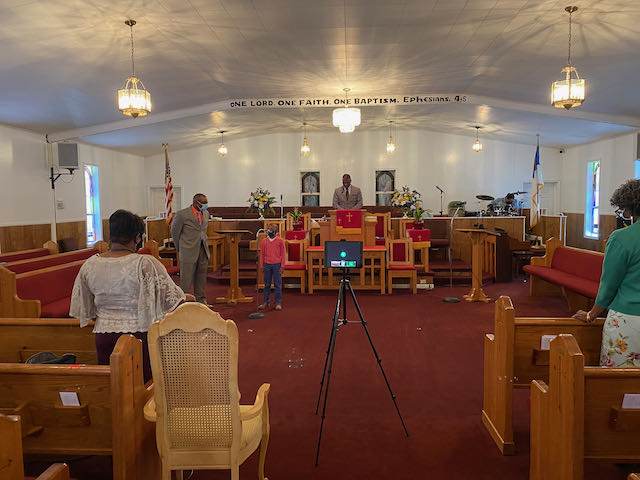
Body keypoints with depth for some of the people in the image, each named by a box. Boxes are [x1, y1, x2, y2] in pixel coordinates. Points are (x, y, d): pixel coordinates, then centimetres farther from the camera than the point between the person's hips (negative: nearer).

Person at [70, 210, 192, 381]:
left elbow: (81, 308, 11)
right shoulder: (146, 264, -17)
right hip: (139, 334, -4)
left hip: (103, 336, 5)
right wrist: (187, 298, 10)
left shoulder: (89, 265, -1)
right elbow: (172, 297, -12)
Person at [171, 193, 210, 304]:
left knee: (201, 275, 11)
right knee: (187, 277, -1)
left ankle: (200, 299, 23)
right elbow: (174, 232, 0)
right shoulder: (182, 214, -11)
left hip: (203, 250, 6)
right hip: (189, 252, -6)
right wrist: (180, 248, 8)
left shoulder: (206, 213, 8)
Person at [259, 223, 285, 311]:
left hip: (277, 264, -2)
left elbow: (282, 254, 0)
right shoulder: (264, 241, 5)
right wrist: (262, 266, 6)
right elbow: (262, 254, 10)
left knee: (277, 284, 1)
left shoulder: (280, 241, -1)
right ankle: (266, 302, 17)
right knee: (267, 284, 9)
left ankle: (278, 303, 9)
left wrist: (282, 266, -4)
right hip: (267, 264, 2)